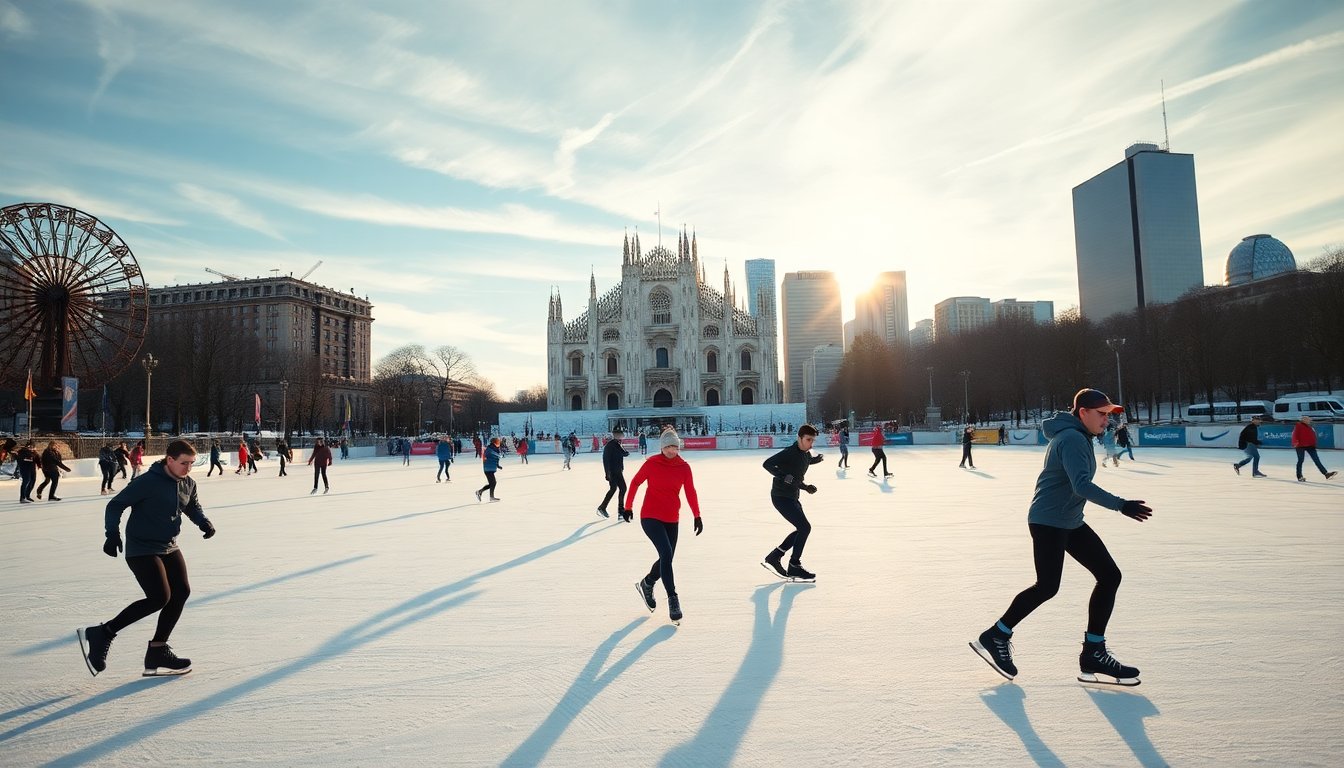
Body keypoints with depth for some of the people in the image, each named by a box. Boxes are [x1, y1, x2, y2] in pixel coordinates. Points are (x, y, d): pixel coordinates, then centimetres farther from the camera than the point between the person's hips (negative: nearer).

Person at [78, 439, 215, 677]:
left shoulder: (188, 484, 3)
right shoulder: (148, 482, -19)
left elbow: (193, 506, 20)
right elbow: (115, 504, -14)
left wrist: (204, 522, 0)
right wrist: (112, 534, -25)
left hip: (169, 548, 8)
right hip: (141, 550, -8)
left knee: (181, 591, 3)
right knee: (159, 598, -17)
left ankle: (157, 653, 14)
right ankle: (101, 634, 1)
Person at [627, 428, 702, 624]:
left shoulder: (684, 467, -1)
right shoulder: (651, 463, -9)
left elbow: (690, 492, 6)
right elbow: (635, 483, 3)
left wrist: (697, 516, 3)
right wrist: (628, 507, 8)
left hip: (672, 520, 5)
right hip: (650, 517, -4)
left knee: (666, 559, 11)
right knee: (666, 553, -20)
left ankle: (647, 584, 39)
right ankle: (673, 600, -13)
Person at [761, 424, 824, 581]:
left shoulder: (807, 455, 10)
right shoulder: (790, 452, -18)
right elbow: (767, 464, -26)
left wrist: (806, 487, 6)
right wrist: (783, 476, -34)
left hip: (792, 497, 10)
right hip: (780, 496, -10)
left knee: (802, 529, 14)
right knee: (805, 527, -12)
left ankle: (774, 557, 21)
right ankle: (794, 567, -2)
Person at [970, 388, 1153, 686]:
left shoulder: (1076, 436, 14)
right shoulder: (1072, 439, -19)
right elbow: (1082, 486, -30)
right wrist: (1121, 505, -36)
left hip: (1070, 522, 11)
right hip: (1048, 522, -11)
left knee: (1109, 575, 3)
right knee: (1047, 587, -7)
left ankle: (1093, 653, 8)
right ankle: (995, 637, 9)